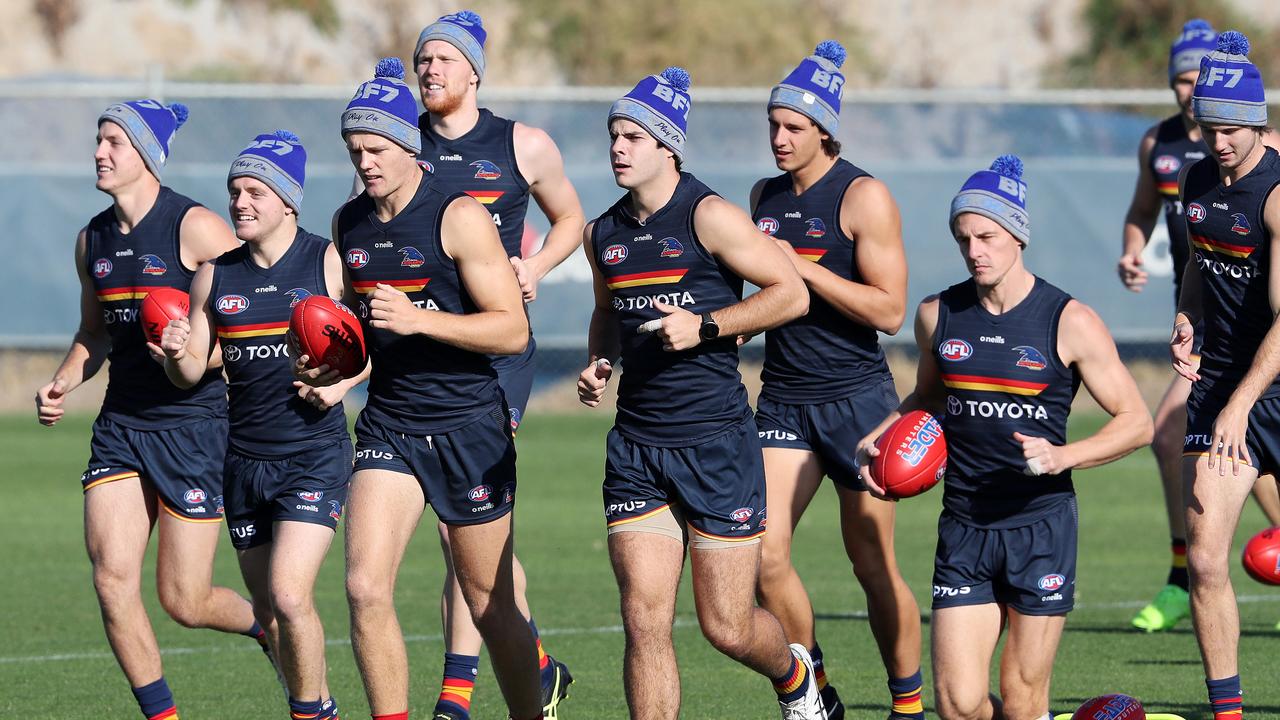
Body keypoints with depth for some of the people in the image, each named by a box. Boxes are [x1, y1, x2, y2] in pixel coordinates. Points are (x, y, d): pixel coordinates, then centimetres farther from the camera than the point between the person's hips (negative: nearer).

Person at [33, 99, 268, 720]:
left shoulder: (196, 229, -11)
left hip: (193, 422, -6)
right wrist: (62, 383, 7)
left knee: (184, 603, -3)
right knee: (112, 577, -11)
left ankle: (266, 625, 30)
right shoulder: (92, 239, 9)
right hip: (121, 424, 6)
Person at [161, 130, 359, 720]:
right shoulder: (216, 274, 7)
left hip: (314, 455, -5)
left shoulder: (329, 263, -4)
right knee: (268, 613, 9)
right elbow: (191, 373, 11)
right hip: (245, 459, 5)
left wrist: (342, 382, -14)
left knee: (289, 596, -19)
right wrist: (177, 355, -12)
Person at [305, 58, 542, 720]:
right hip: (388, 426, 4)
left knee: (489, 604, 6)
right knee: (365, 587, -14)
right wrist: (330, 365, 3)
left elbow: (513, 330, -15)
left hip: (469, 426, -4)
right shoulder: (349, 224, 8)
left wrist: (419, 320, -25)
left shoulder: (458, 217, -10)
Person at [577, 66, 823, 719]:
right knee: (644, 621, -8)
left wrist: (704, 327, -16)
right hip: (635, 448, 5)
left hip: (717, 444, -5)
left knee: (727, 628, 0)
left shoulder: (708, 217, -8)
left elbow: (792, 293, -8)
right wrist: (599, 363, 9)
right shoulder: (603, 234, 11)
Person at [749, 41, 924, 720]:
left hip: (855, 397, -5)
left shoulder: (863, 197, -8)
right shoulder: (765, 196, 10)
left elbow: (889, 310, -15)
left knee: (873, 566, 1)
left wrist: (801, 268, -17)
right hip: (783, 400, 5)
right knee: (763, 556, -8)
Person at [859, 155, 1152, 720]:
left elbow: (1136, 422, -2)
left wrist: (1064, 456, -18)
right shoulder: (938, 315, 7)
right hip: (964, 529, 3)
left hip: (1041, 526, -3)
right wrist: (874, 441, 9)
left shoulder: (1068, 322, -5)